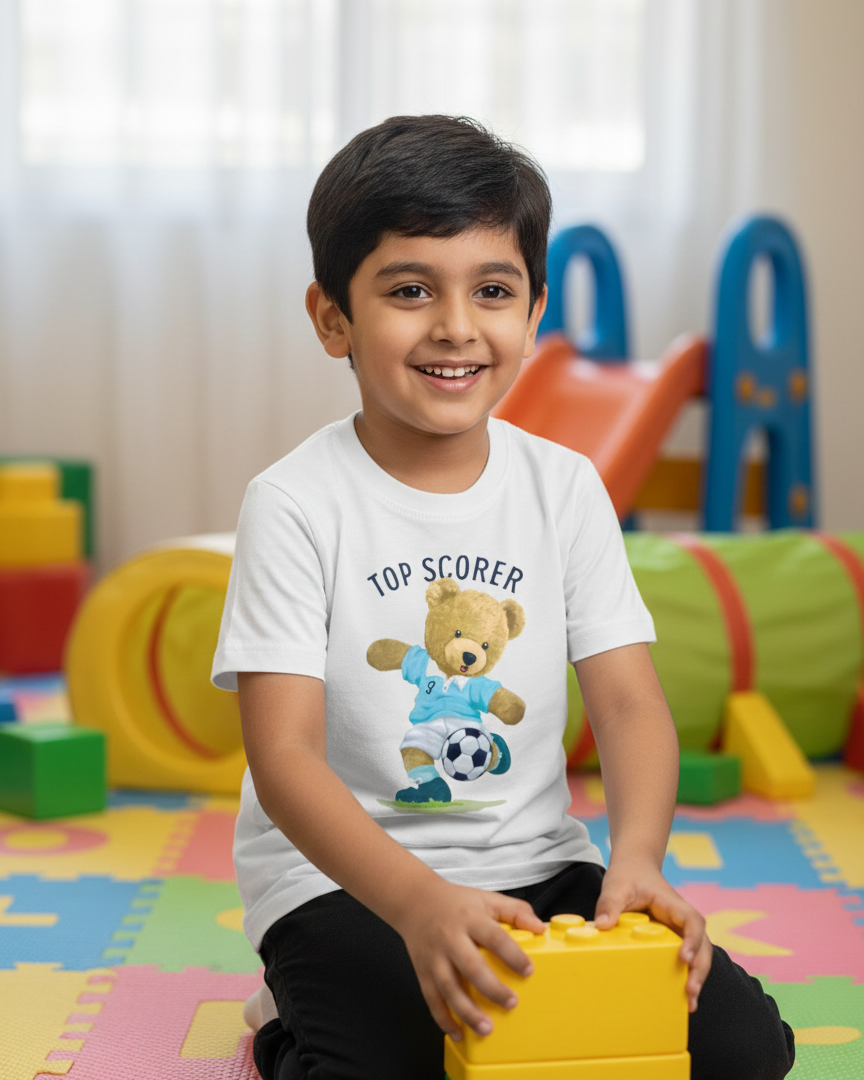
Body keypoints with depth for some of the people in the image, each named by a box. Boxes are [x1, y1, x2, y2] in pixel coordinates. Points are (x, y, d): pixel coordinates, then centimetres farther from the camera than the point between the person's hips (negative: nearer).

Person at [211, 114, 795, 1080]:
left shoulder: (564, 488, 1)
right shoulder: (296, 504, -12)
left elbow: (629, 701, -5)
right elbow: (284, 757, -19)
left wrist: (636, 860, -25)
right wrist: (423, 903, -34)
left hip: (534, 865, 4)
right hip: (341, 880, -4)